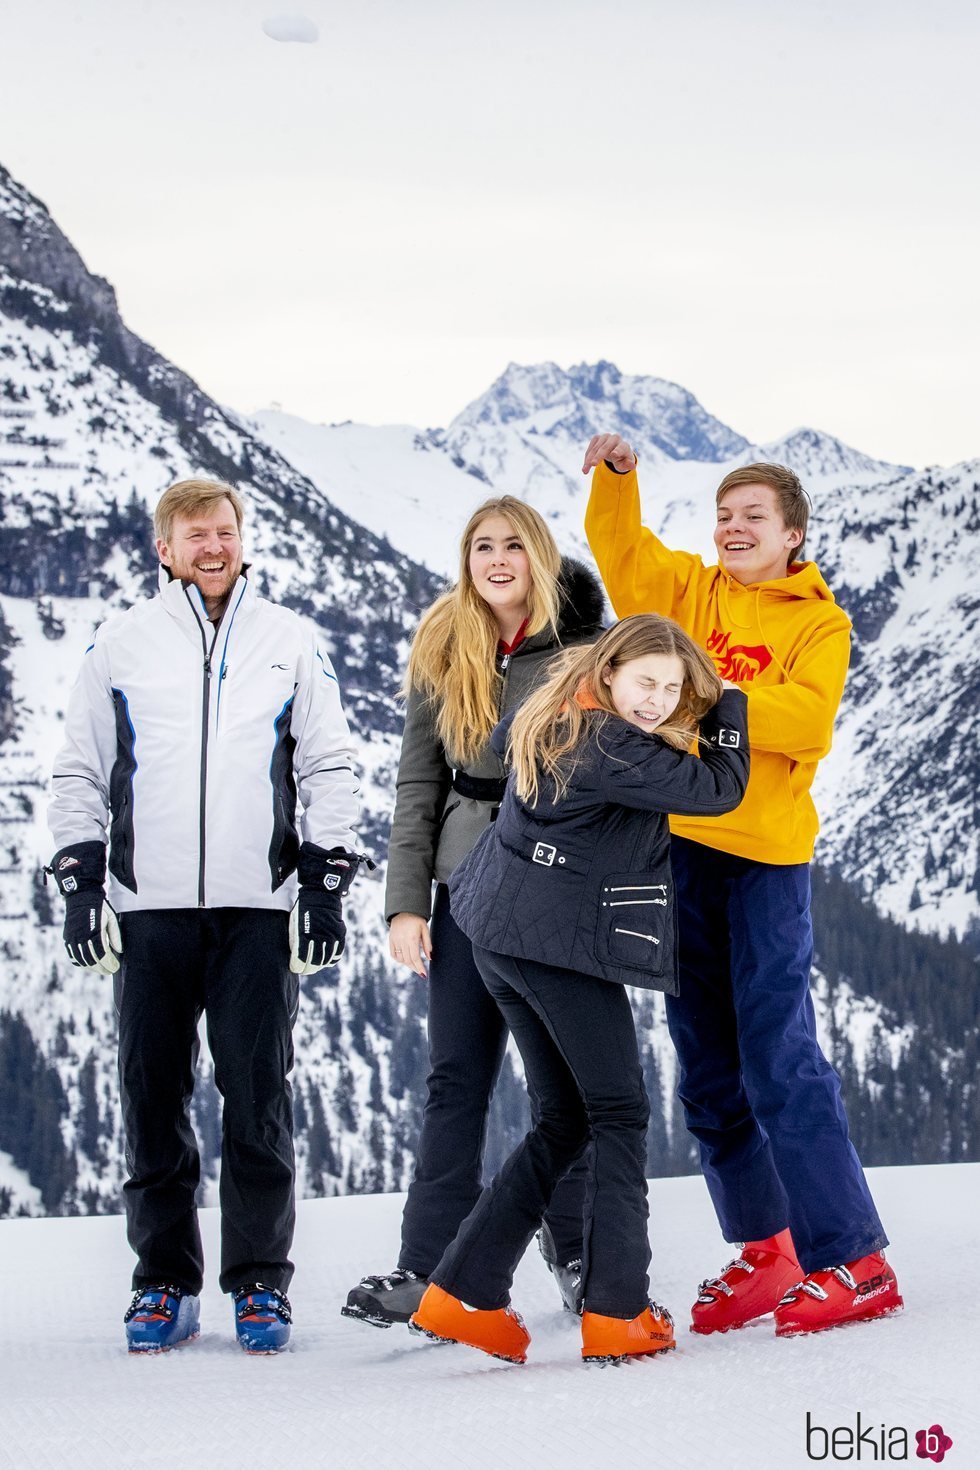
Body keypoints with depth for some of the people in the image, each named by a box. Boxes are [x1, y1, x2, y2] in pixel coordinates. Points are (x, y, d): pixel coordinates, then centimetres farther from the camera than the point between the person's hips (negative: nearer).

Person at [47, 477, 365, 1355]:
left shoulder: (291, 642, 11)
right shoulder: (120, 646, 11)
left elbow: (330, 767, 11)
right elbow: (81, 774, 13)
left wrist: (326, 885, 3)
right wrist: (80, 885, 4)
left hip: (259, 907, -1)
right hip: (148, 910, 1)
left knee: (259, 1099, -3)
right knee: (154, 1095, 2)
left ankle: (260, 1282, 5)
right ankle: (165, 1283, 10)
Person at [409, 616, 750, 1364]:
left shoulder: (551, 718, 10)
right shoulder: (612, 748, -18)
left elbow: (504, 737, 34)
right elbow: (719, 789, -13)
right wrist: (731, 705, 4)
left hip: (504, 934, 9)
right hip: (564, 943, -9)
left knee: (565, 1121, 15)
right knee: (620, 1117, 2)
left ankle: (462, 1294, 10)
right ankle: (616, 1313, 0)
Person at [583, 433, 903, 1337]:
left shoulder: (821, 623, 2)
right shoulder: (688, 592, 14)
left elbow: (805, 716, -12)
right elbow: (622, 552, 3)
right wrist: (616, 478, -13)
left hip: (766, 852, -5)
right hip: (678, 845, 5)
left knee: (779, 1057, -10)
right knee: (708, 1067, 8)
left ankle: (854, 1260, -5)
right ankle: (764, 1249, 19)